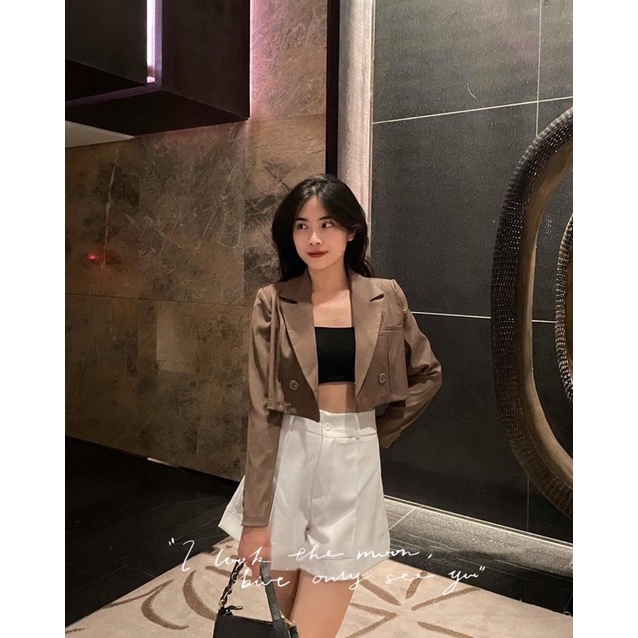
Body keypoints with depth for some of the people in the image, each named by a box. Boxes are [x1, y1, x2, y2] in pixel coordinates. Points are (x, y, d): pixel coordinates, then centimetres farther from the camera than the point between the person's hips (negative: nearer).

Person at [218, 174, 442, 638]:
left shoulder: (385, 298, -2)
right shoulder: (274, 303, -5)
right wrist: (255, 518, -9)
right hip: (289, 459, 0)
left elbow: (428, 374, 11)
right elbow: (262, 412, -8)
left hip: (353, 461, 0)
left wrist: (380, 432, 5)